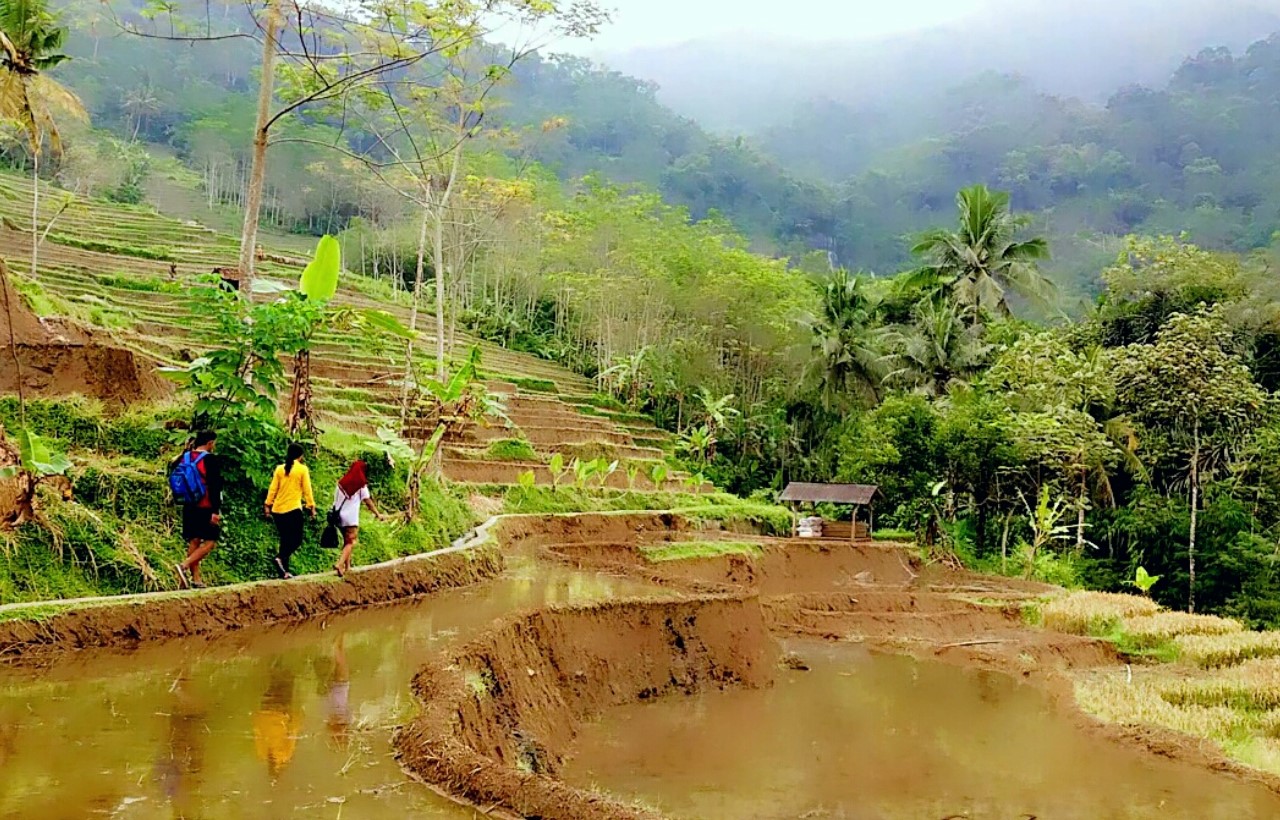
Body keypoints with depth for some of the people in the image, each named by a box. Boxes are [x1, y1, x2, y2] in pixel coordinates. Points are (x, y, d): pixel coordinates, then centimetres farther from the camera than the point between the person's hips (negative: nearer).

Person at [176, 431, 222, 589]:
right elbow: (214, 486, -17)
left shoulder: (185, 457, 8)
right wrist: (215, 511, -17)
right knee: (210, 542, -2)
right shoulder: (211, 459, -13)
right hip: (206, 508, -7)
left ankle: (196, 579, 11)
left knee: (193, 542, 10)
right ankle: (184, 566, -17)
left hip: (189, 508, 7)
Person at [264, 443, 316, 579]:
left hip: (277, 510, 5)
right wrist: (311, 506, 1)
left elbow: (273, 489, 8)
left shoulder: (279, 469, 8)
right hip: (293, 509, -5)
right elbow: (307, 490, -4)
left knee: (285, 540, 13)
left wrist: (267, 505, 13)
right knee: (297, 540, 2)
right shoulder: (302, 469, -3)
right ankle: (281, 557, -24)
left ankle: (284, 571, 10)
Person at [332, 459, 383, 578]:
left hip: (340, 516, 5)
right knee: (351, 542, -2)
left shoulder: (341, 483, 8)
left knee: (346, 541, 18)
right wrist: (378, 514, 8)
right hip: (351, 518, -5)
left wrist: (335, 514, 18)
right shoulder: (361, 485, -4)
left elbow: (335, 500, 10)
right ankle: (340, 564, -20)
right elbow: (368, 502, -1)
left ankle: (347, 566, 19)